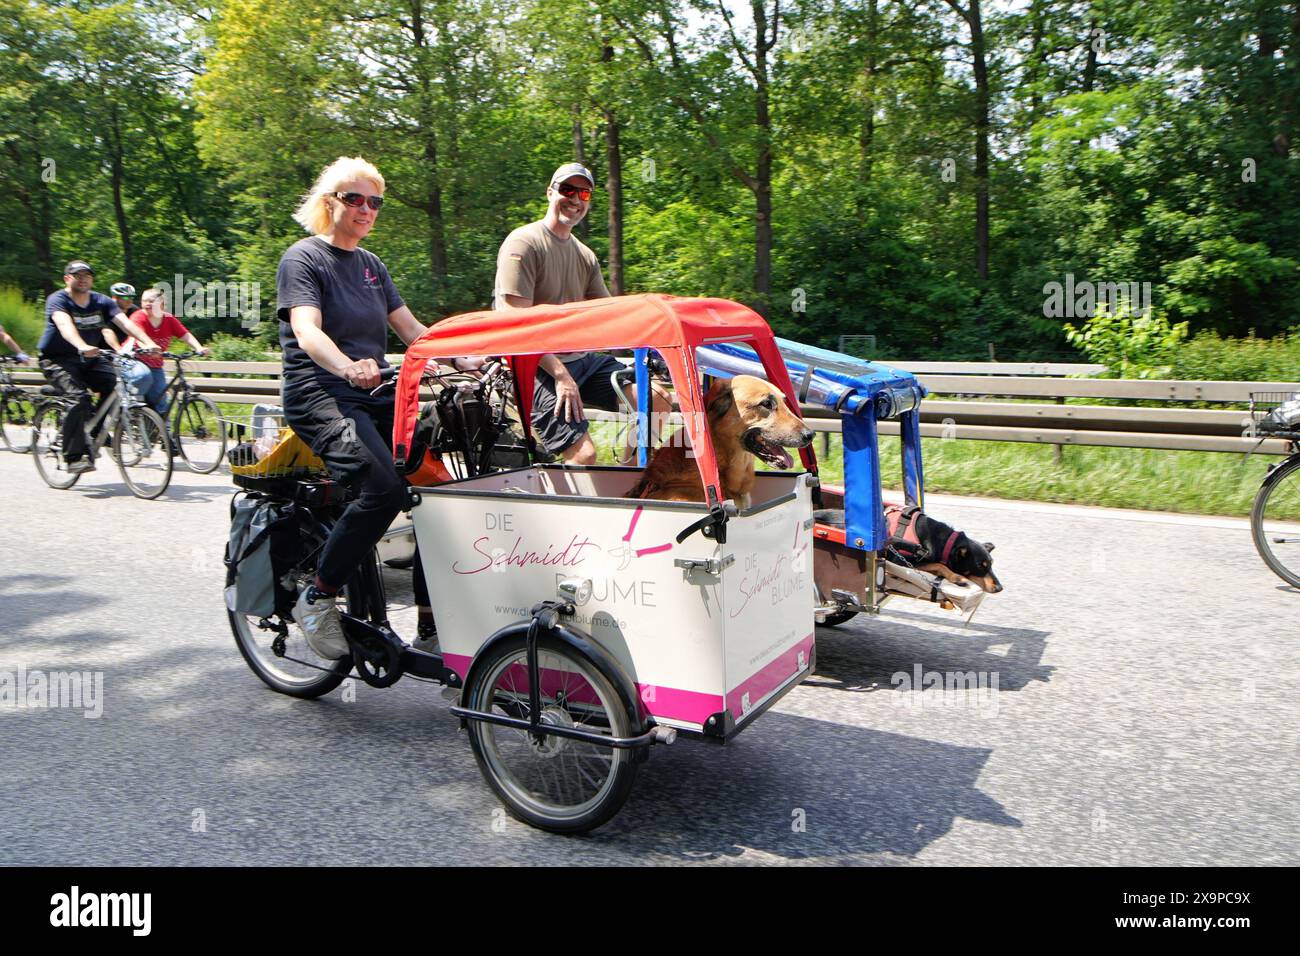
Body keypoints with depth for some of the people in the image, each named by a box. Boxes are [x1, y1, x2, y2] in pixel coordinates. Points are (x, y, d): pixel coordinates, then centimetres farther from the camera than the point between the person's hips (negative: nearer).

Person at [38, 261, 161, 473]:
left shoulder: (101, 302, 0)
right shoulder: (57, 300, -14)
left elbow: (125, 322, -16)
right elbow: (65, 325, -34)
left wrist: (149, 343, -33)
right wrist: (82, 347, -55)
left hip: (88, 359, 5)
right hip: (58, 360, -5)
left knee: (115, 384, -22)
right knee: (80, 398, -28)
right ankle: (74, 457, -21)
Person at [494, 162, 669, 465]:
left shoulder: (586, 256, 17)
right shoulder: (523, 243, -7)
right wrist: (560, 374, -22)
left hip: (582, 358, 8)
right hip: (536, 368, -7)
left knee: (656, 402, -7)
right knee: (583, 455, -22)